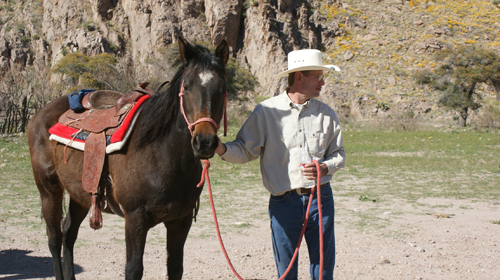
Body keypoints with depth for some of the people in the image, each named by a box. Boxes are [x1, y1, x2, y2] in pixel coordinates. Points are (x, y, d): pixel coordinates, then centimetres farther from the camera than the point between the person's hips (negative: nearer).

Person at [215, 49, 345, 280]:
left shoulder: (326, 113, 7)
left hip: (320, 198, 2)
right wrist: (221, 148, -20)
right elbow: (245, 150, 0)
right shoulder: (266, 112, -2)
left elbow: (339, 154, 13)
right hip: (283, 201, -2)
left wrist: (325, 168, -9)